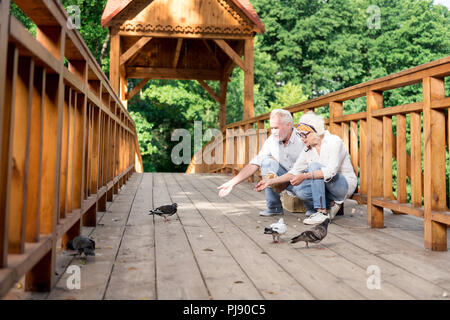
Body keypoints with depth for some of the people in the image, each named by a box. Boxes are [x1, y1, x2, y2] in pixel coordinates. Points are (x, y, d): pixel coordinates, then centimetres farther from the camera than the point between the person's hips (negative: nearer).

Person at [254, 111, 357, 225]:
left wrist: (305, 176, -42)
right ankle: (331, 204, 0)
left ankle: (322, 212, -26)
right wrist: (270, 181, -10)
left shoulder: (334, 141, -17)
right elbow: (295, 171, 0)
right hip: (324, 186, 6)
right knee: (297, 189, -20)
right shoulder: (307, 149, 2)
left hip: (346, 184, -6)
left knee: (314, 166, -29)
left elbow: (331, 170, -31)